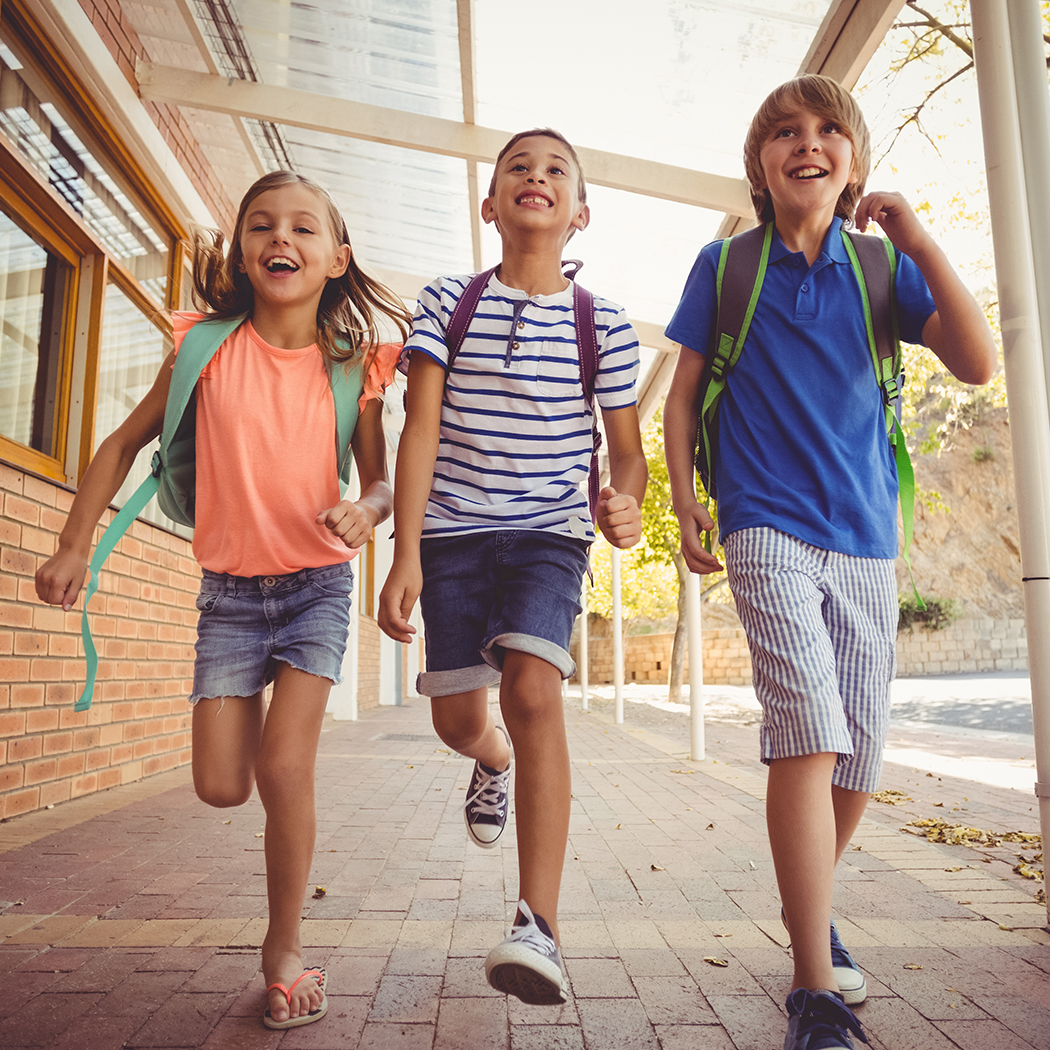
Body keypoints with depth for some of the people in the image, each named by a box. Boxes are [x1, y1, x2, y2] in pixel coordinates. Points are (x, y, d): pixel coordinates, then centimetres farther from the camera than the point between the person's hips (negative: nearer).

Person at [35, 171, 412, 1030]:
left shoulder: (351, 366, -7)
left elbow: (382, 483, 0)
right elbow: (125, 443, 5)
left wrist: (366, 511, -24)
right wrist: (75, 546, 2)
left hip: (317, 582, -1)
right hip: (229, 586, 2)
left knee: (284, 765, -12)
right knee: (221, 787, 0)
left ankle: (285, 946, 12)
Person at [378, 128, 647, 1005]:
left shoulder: (604, 324, 3)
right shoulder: (446, 302, 3)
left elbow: (628, 447, 5)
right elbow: (421, 429, -5)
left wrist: (627, 503, -19)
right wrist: (405, 555, -12)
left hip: (550, 530, -1)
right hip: (453, 530, 2)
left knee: (532, 688, -22)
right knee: (455, 717, 6)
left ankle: (539, 928, -15)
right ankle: (494, 763, 46)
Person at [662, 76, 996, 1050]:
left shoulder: (881, 267, 9)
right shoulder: (725, 265, 6)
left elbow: (978, 363, -2)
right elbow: (681, 394, 8)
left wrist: (920, 242, -5)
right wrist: (684, 504, -2)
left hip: (865, 538, 3)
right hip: (768, 529, -3)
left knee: (858, 757, 8)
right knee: (809, 734, -18)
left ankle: (808, 903, 35)